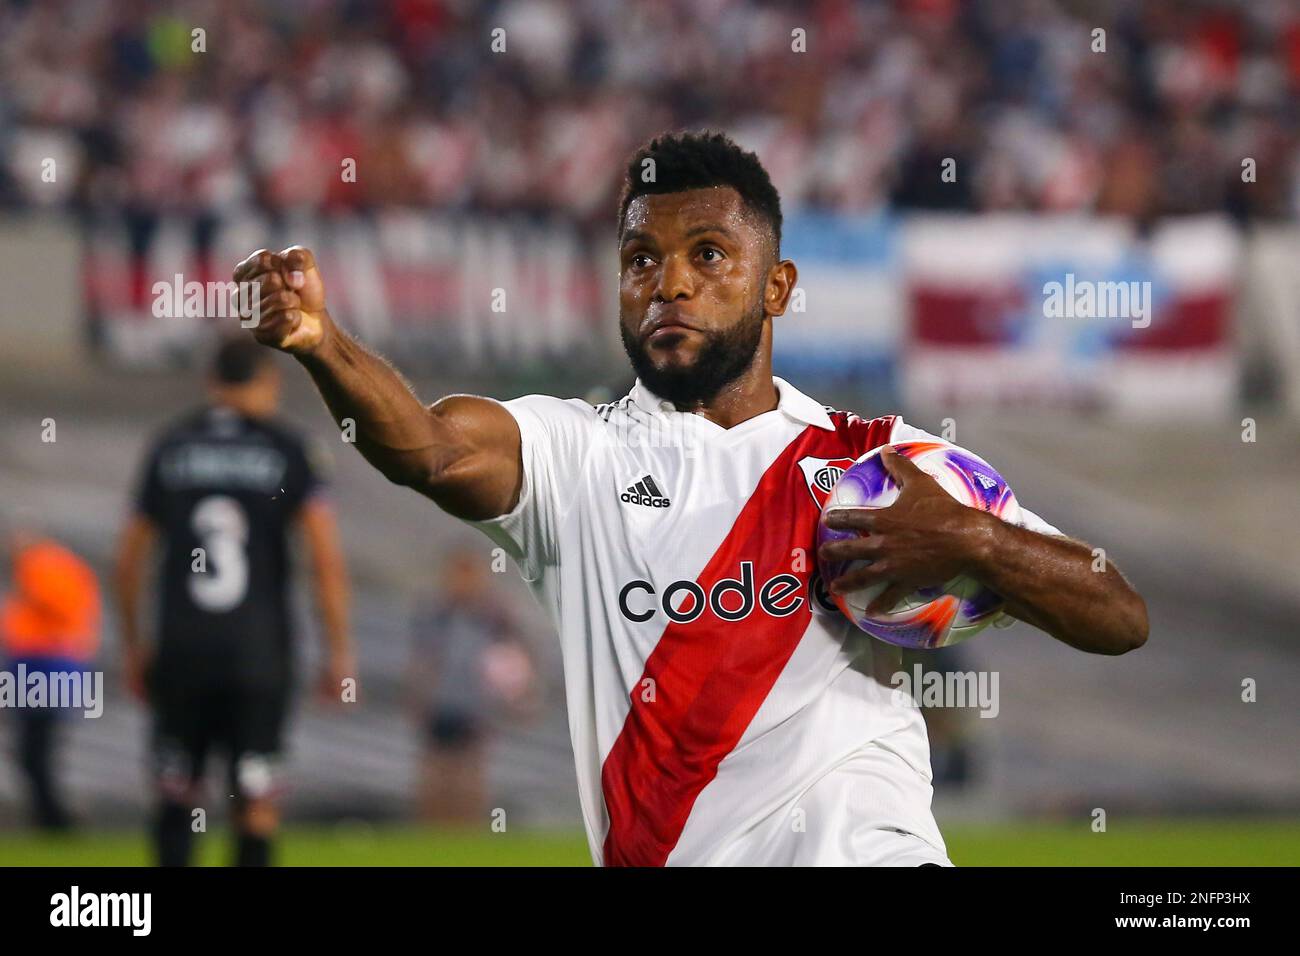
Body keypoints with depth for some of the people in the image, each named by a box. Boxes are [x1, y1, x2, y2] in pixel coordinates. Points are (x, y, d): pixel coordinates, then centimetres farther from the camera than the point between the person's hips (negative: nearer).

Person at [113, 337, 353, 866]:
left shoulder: (170, 447, 8)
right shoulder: (288, 451, 0)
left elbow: (129, 559, 10)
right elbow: (327, 559, -8)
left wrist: (133, 645, 20)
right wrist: (339, 653, -3)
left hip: (181, 649, 2)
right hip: (258, 653, -2)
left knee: (176, 795, 11)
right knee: (256, 802, 4)